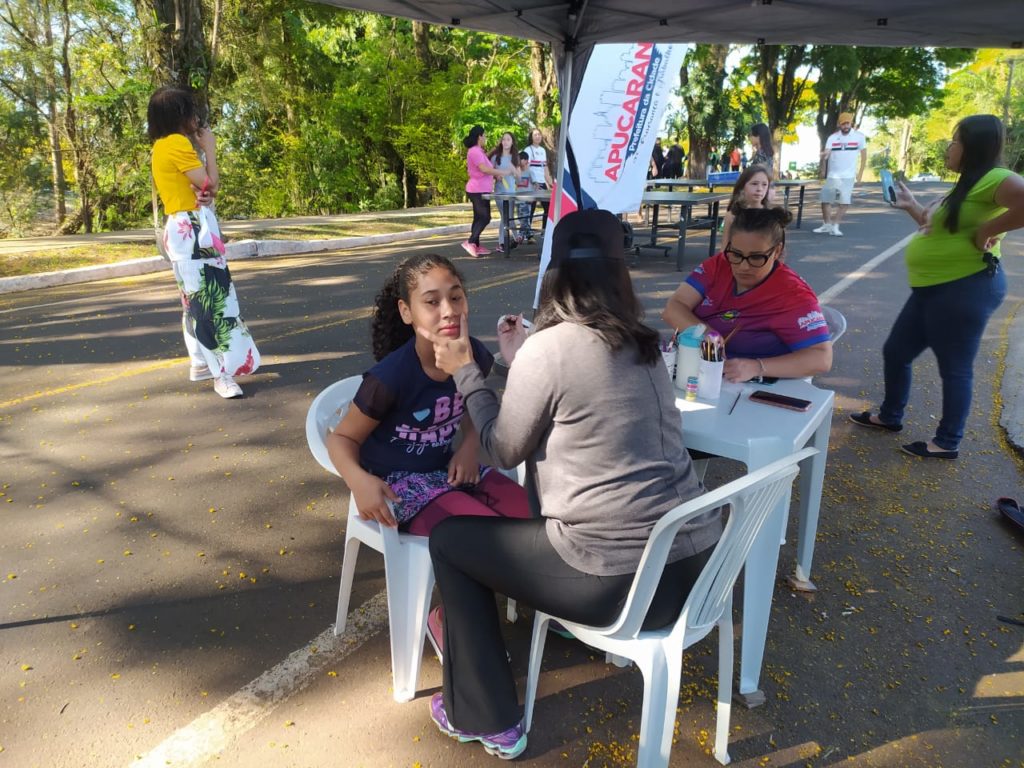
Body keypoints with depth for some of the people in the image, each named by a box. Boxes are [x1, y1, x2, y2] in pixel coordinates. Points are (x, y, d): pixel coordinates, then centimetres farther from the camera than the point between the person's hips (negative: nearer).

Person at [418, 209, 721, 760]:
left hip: (624, 581, -8)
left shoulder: (548, 347, -14)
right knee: (538, 516, 32)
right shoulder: (641, 342, 7)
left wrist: (466, 371, 9)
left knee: (449, 539, 13)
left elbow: (504, 450, -1)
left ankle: (485, 720, 23)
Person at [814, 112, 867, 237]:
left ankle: (835, 226, 4)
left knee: (844, 202, -6)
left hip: (848, 176, -1)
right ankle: (827, 225, 17)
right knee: (825, 200, 2)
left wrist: (860, 173, 1)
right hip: (832, 175, 2)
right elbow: (826, 154, -10)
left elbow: (864, 155, 4)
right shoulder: (832, 138, 0)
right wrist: (823, 156, -34)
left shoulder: (860, 137, -3)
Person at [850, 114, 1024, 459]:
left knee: (954, 367, 1)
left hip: (966, 288, -11)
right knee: (895, 352, 17)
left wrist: (987, 231, -24)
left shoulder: (995, 179, -15)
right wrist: (911, 205, 21)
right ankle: (890, 416, 34)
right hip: (933, 288, 11)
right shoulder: (966, 186, 18)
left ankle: (948, 443, 15)